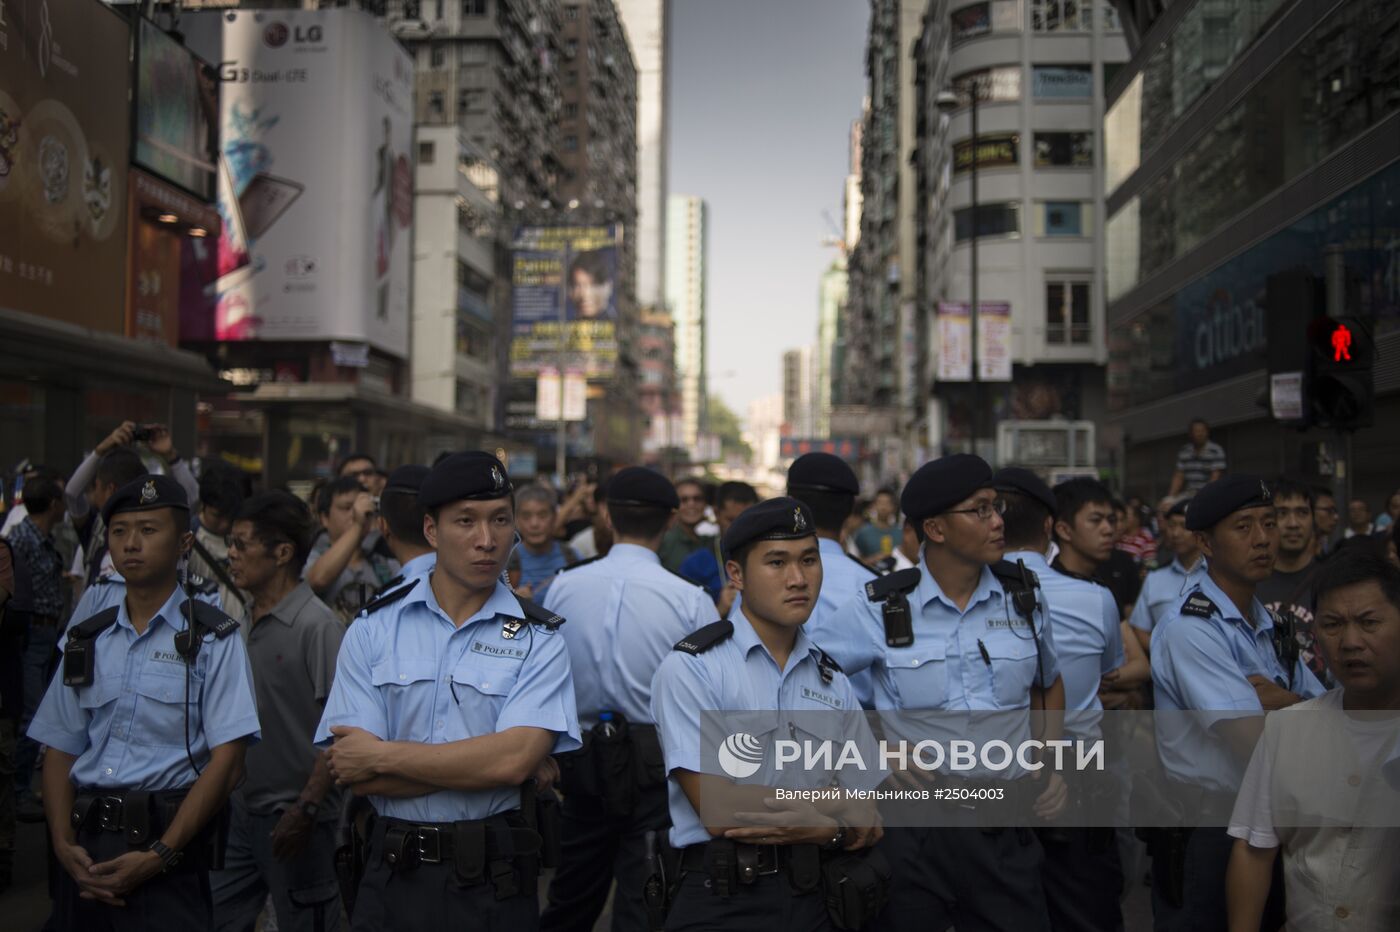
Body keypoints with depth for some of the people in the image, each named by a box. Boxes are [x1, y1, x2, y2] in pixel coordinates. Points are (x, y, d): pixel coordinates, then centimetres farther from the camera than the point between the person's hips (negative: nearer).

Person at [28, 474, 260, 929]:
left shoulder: (212, 639, -3)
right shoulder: (86, 641, 11)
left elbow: (227, 762, -9)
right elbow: (59, 753, 10)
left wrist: (159, 856, -16)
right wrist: (64, 845, -5)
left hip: (167, 849, -4)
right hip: (87, 847, 4)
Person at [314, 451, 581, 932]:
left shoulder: (538, 639, -5)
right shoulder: (373, 629, -1)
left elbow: (515, 758, -19)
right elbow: (354, 776, -9)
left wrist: (382, 755, -14)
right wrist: (482, 763, -15)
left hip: (494, 880, -1)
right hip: (393, 876, 1)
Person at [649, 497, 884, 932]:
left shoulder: (833, 680, 7)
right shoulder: (690, 668, -11)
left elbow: (866, 824, 8)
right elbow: (720, 813, -18)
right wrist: (835, 826, -9)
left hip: (816, 897, 5)